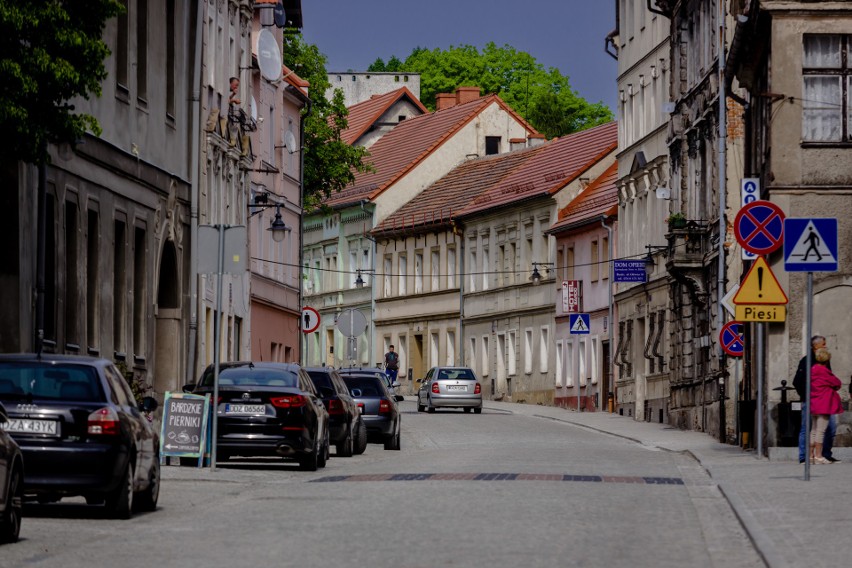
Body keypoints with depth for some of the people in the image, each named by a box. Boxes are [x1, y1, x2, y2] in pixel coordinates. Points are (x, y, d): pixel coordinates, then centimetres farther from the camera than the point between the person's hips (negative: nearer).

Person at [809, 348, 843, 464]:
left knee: (814, 430, 13)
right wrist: (837, 386, 15)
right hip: (824, 403, -9)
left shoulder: (813, 370, 9)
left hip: (814, 403, 9)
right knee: (821, 430, -8)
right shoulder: (824, 371, -16)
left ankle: (811, 455, 15)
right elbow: (837, 383, -9)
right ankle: (818, 456, -9)